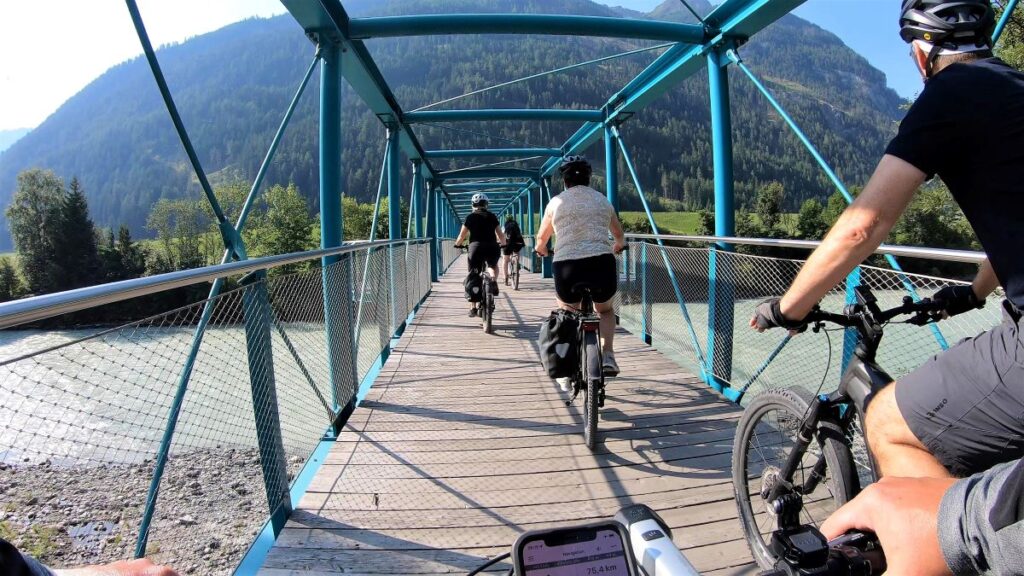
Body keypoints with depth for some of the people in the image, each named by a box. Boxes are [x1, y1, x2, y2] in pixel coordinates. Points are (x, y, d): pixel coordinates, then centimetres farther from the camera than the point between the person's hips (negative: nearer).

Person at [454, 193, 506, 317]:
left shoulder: (471, 217, 9)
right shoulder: (492, 216, 14)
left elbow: (462, 236, 8)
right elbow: (501, 235, 14)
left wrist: (457, 244, 27)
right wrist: (502, 243, 34)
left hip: (476, 247, -1)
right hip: (492, 248, 2)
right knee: (493, 265, 32)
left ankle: (473, 308, 7)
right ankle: (494, 280, 0)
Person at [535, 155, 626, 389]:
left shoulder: (557, 202, 11)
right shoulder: (603, 200, 17)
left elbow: (541, 239, 25)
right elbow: (620, 236, 32)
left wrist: (540, 250, 47)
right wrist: (617, 247, 55)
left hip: (567, 267, -1)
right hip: (602, 264, 1)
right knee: (606, 310, 29)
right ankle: (608, 355, 10)